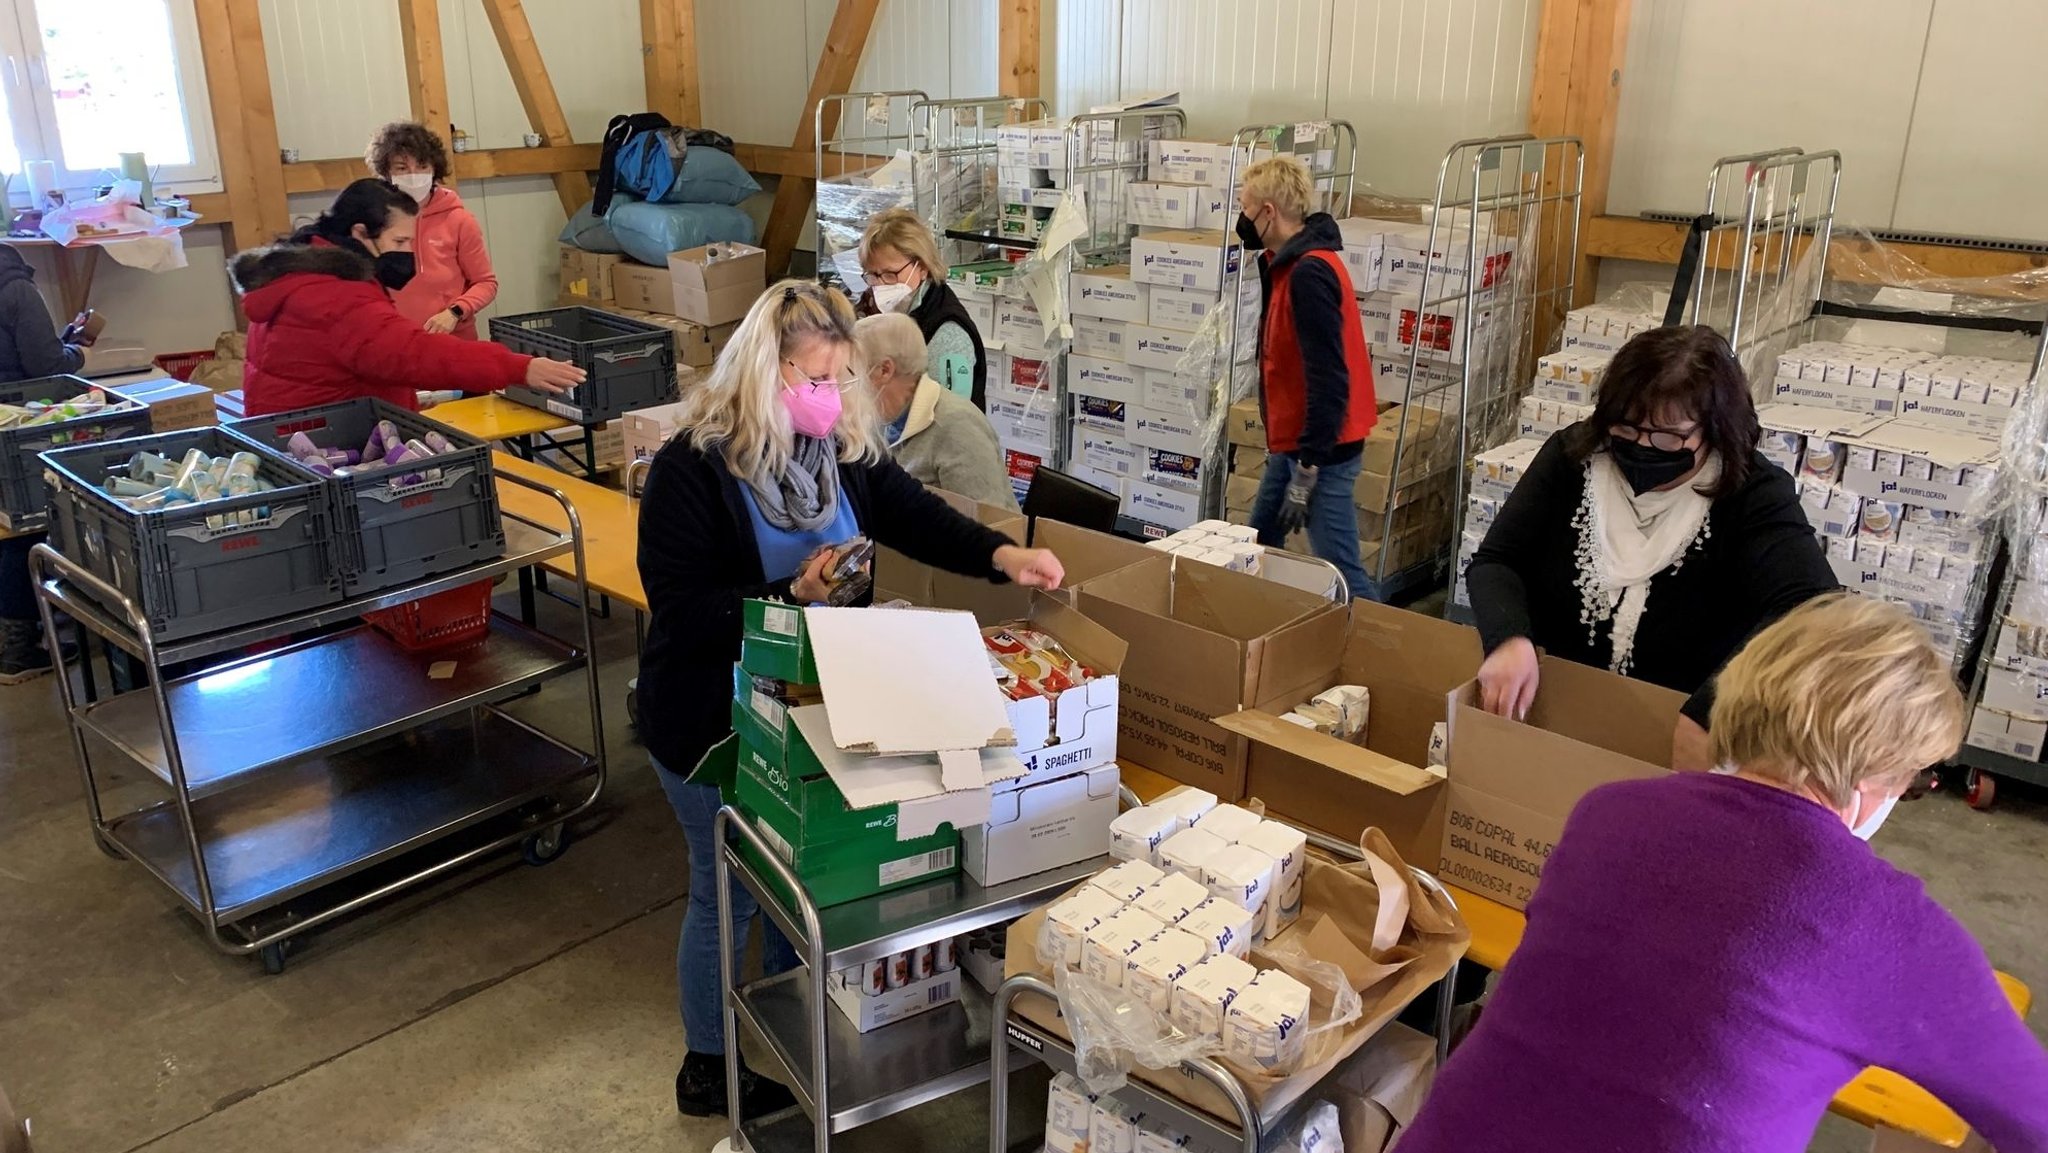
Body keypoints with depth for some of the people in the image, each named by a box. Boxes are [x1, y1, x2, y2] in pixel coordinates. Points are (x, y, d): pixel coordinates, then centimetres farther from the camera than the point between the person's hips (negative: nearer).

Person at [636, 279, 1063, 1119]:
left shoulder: (844, 447, -4)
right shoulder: (691, 467, -21)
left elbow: (913, 516, -6)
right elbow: (678, 610, -24)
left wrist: (1001, 555, -24)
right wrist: (793, 595, -31)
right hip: (715, 722, -6)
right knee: (728, 891, 11)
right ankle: (709, 1067, 34)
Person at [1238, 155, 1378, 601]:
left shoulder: (1309, 273, -21)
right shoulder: (1291, 262, 9)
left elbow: (1328, 378, -25)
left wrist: (1308, 467, -23)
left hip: (1321, 448, -11)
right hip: (1292, 441, 11)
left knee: (1339, 574, -8)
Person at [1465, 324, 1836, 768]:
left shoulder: (1754, 495, -12)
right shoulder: (1573, 456, -1)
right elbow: (1495, 562, -3)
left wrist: (1707, 715, -40)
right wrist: (1510, 640, -25)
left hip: (1683, 735, -2)